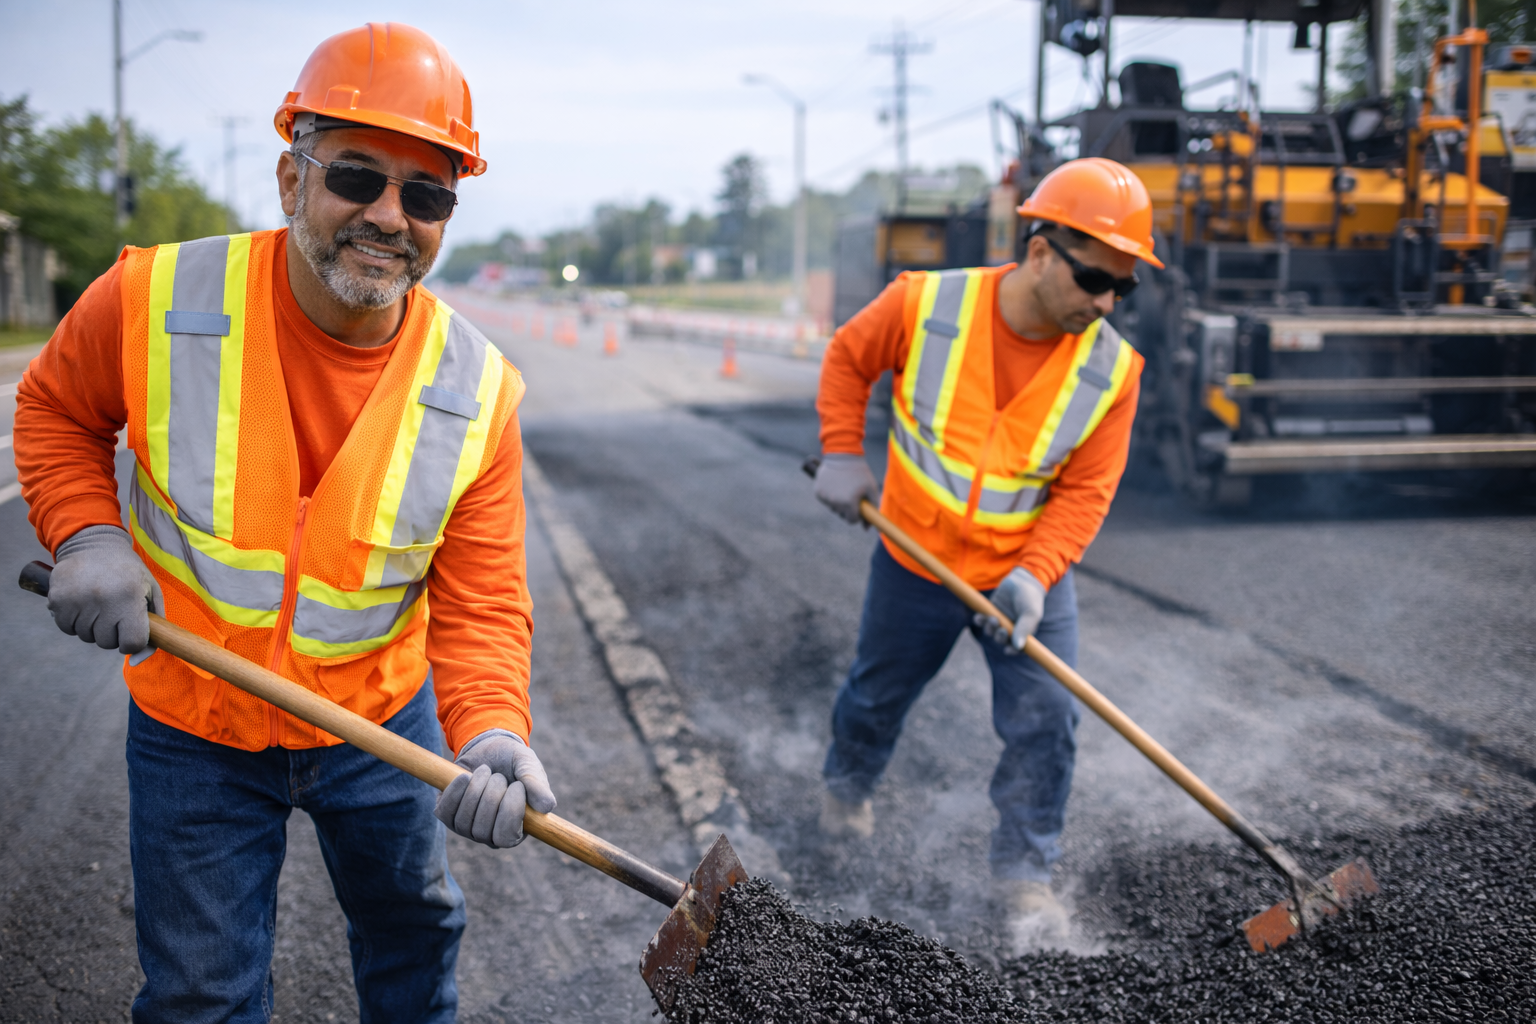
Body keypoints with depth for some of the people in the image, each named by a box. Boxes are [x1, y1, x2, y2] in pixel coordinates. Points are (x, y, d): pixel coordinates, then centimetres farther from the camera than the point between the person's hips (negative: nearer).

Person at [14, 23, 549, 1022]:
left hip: (382, 719, 2)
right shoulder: (155, 301, -20)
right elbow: (55, 410, 1)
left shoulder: (476, 391, -17)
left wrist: (492, 732, -34)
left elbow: (481, 601, -16)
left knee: (414, 928, 24)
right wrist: (87, 534, -17)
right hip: (192, 725, -1)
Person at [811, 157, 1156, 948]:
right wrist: (842, 454, -7)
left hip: (1027, 575, 0)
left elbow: (1085, 490, -14)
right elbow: (848, 358, -2)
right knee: (878, 694, 20)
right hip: (916, 560, 0)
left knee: (1045, 722, -7)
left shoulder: (1110, 367, -16)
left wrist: (1034, 575, -26)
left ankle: (1024, 870, 13)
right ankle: (847, 781, 52)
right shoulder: (924, 305, -21)